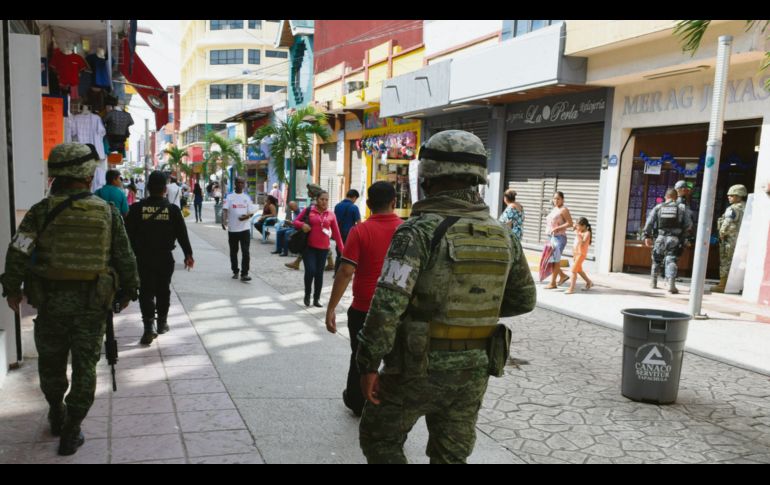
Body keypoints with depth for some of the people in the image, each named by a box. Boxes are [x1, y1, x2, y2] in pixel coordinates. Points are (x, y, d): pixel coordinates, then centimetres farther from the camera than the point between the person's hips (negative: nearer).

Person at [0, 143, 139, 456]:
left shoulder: (42, 210, -6)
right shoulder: (108, 212, -5)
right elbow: (125, 258, -2)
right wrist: (128, 291, 12)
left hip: (51, 301, 1)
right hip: (93, 304, -1)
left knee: (51, 362, 22)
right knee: (85, 366, 10)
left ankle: (57, 415, 41)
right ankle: (71, 433, 13)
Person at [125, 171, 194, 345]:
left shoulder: (137, 208, -5)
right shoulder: (173, 209, -4)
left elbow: (129, 234, -2)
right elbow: (182, 234, -1)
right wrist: (188, 254, 8)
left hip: (143, 257, -1)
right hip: (165, 257, 1)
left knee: (146, 291, 1)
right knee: (163, 290, 15)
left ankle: (149, 327, -11)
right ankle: (162, 322, 26)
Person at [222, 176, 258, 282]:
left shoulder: (247, 197, 8)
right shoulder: (229, 197, 2)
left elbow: (251, 212, 7)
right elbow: (225, 210, -8)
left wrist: (247, 216, -16)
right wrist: (224, 221, -26)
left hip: (244, 229, 0)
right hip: (232, 229, 0)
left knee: (245, 251, -7)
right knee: (233, 252, 11)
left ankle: (244, 274, -4)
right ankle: (235, 271, 26)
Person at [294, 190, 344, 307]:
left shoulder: (331, 214, 3)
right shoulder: (309, 210, -1)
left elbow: (336, 233, 4)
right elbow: (295, 222, 5)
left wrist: (342, 248, 2)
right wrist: (302, 225, -18)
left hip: (323, 248, 2)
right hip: (308, 247, -2)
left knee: (319, 273, 7)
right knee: (310, 270, -12)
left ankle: (316, 299, 18)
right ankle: (307, 295, 11)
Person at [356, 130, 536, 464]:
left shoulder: (419, 230, -18)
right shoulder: (502, 236, 1)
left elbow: (387, 305, -25)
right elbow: (523, 300, 12)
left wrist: (368, 364, -15)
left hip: (418, 367, -5)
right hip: (473, 369, 5)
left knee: (379, 439, 18)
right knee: (452, 455, 19)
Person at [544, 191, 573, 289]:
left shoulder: (564, 209, -9)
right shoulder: (554, 209, 15)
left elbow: (570, 223, -15)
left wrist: (557, 228, -21)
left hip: (560, 238, -9)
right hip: (552, 237, 9)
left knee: (556, 260, -4)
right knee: (547, 259, 8)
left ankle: (553, 283, 3)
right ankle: (563, 275, 24)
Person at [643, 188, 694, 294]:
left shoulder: (658, 207, 7)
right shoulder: (682, 208, 5)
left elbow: (649, 222, -1)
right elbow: (689, 225, 1)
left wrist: (647, 236, 1)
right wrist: (683, 237, 15)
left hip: (661, 238, 1)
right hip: (674, 239, -1)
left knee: (657, 259, 17)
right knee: (671, 261, -5)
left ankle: (653, 282, 26)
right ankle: (671, 283, -23)